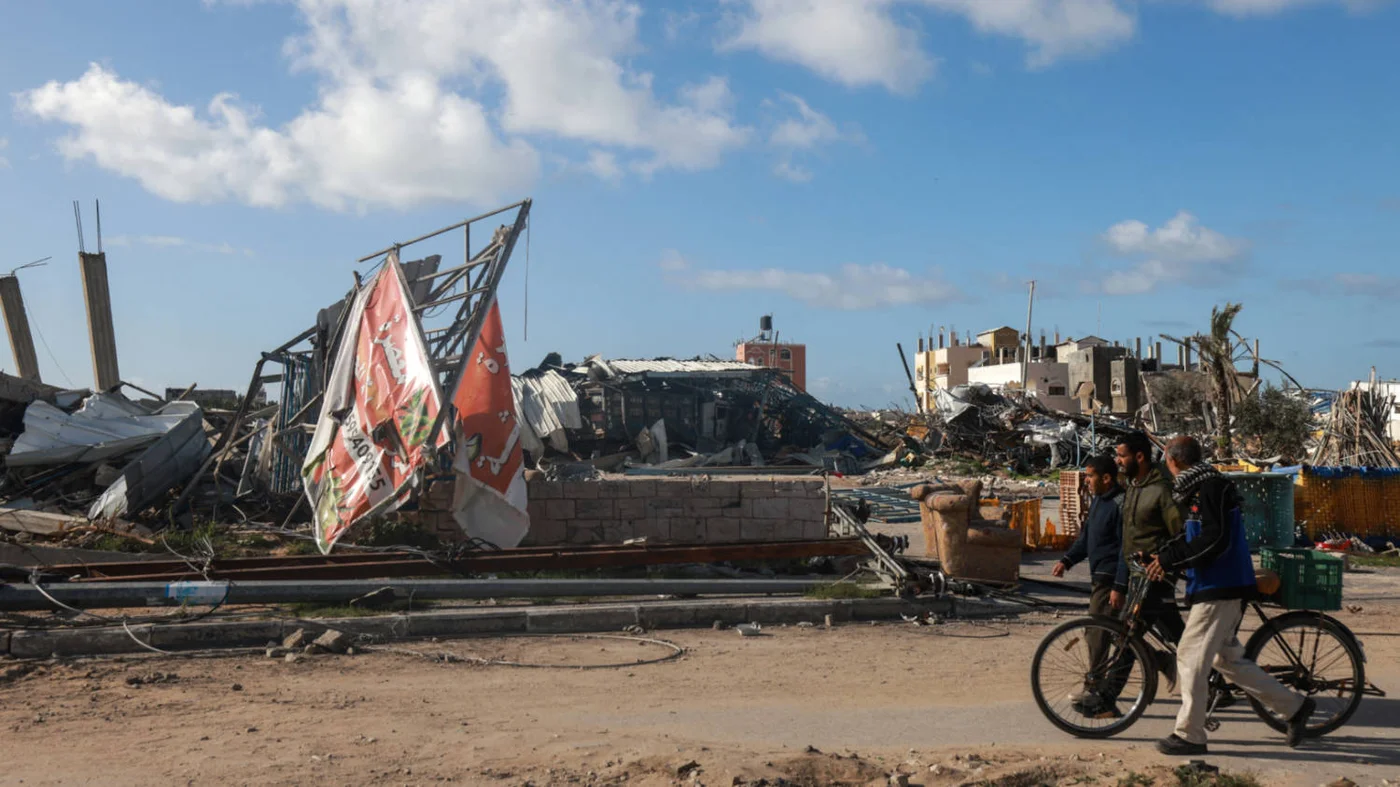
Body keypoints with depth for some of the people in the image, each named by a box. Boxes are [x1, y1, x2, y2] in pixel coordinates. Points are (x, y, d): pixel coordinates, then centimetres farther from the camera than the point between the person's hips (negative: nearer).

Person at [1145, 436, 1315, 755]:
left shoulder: (1211, 487, -15)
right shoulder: (1200, 488, 16)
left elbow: (1215, 540, -24)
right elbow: (1192, 537, 21)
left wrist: (1169, 560, -19)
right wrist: (1163, 555, 7)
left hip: (1220, 589, -10)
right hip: (1217, 587, 10)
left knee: (1191, 657, -6)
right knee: (1228, 659, 16)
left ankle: (1189, 735, 0)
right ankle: (1294, 706, 25)